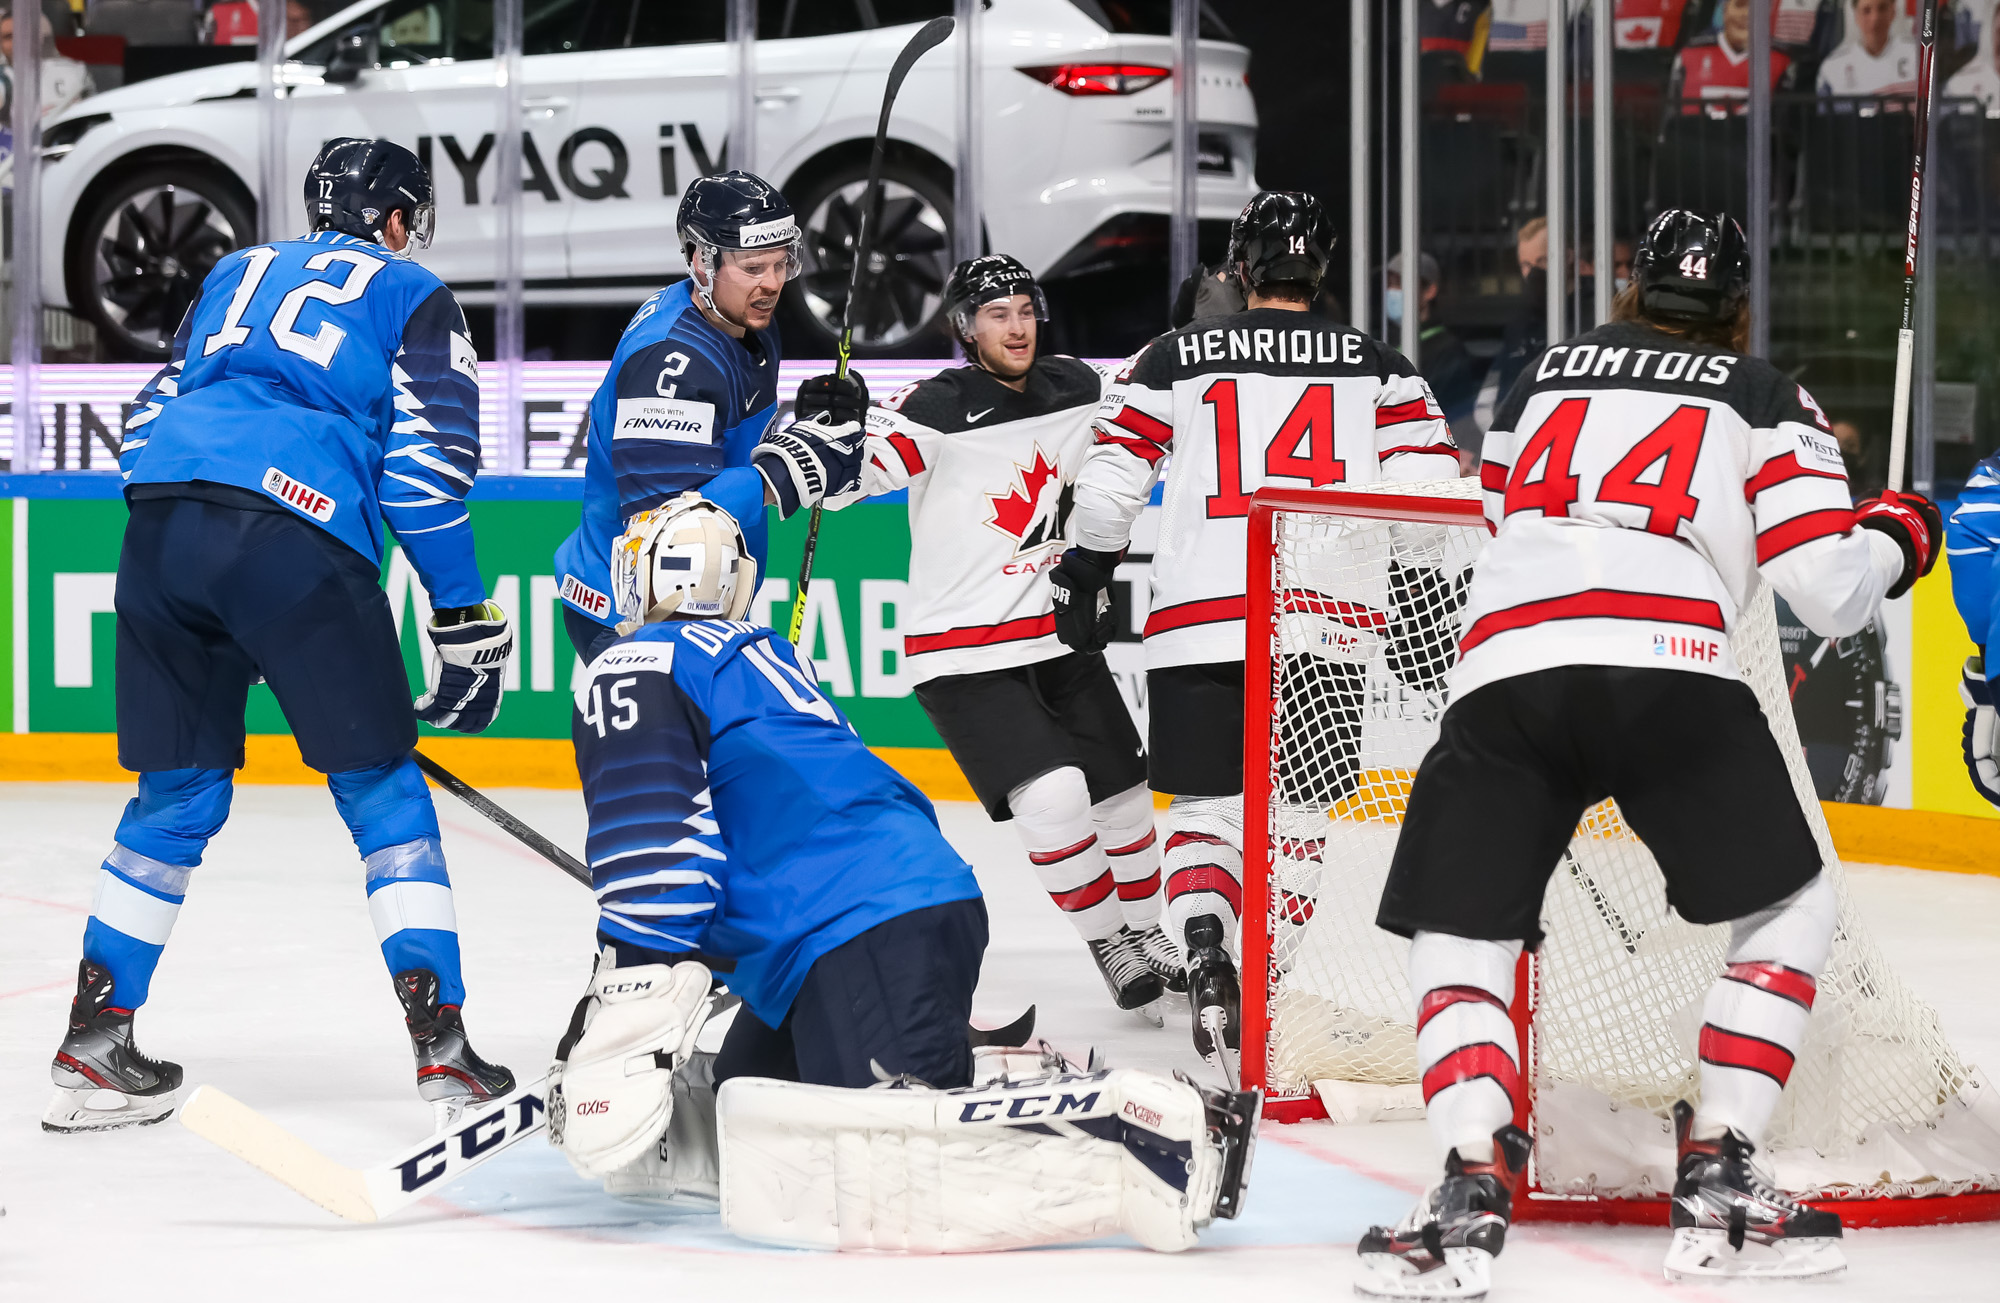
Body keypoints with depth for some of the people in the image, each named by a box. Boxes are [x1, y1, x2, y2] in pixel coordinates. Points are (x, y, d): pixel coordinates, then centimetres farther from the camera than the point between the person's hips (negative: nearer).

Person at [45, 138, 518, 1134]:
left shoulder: (236, 275, 32)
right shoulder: (411, 297, 16)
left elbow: (151, 420, 28)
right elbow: (426, 459, 3)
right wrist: (464, 620, 4)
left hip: (158, 524, 5)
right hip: (295, 531, -5)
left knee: (178, 792, 16)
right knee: (381, 787, 5)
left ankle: (94, 1042, 15)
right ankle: (440, 1044, 0)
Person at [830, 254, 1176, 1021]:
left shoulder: (1076, 391, 2)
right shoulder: (935, 412, -16)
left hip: (1059, 640, 6)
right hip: (963, 655, -6)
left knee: (1122, 797, 12)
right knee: (1052, 796, -20)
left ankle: (1145, 937, 36)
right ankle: (1107, 947, 0)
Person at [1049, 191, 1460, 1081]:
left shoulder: (1175, 360, 8)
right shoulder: (1379, 369, 9)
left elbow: (1108, 484, 6)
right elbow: (1428, 487, 1)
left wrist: (1083, 581, 20)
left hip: (1198, 625, 0)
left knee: (1206, 809, 7)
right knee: (1299, 810, 14)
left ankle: (1205, 953, -16)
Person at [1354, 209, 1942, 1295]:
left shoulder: (1545, 375, 28)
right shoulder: (1762, 401, 18)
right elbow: (1829, 591, 9)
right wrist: (1895, 539, 29)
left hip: (1502, 674, 2)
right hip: (1671, 678, -2)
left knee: (1457, 942, 11)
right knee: (1787, 909, 17)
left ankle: (1473, 1185, -13)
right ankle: (1718, 1181, 6)